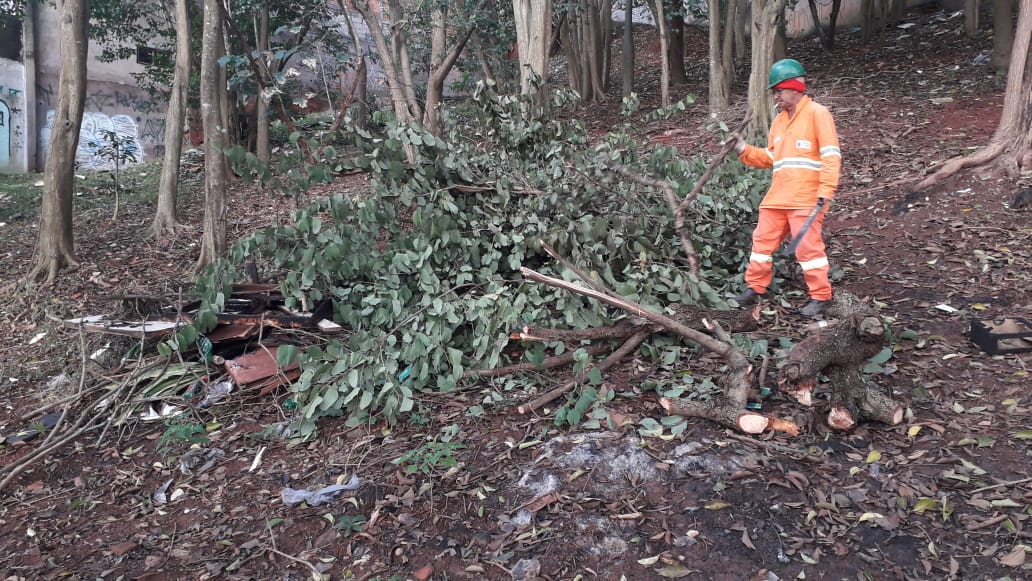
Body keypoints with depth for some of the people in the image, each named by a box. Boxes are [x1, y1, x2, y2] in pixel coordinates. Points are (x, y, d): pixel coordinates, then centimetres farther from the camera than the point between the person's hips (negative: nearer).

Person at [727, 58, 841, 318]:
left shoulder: (817, 113, -5)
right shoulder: (779, 119, 18)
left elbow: (831, 155, -11)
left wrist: (826, 191, -18)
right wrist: (745, 150, 5)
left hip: (806, 199, -8)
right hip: (777, 197, 8)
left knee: (808, 246, -5)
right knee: (763, 240, 10)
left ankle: (821, 296, 7)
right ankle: (755, 287, 23)